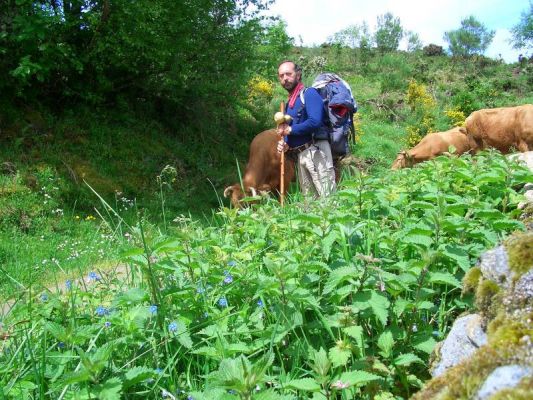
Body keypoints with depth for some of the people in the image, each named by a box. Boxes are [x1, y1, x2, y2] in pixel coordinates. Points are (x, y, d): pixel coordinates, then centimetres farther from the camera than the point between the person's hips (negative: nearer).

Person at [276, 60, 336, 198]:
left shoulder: (309, 93, -6)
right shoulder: (288, 103, 18)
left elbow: (315, 121, -22)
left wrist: (290, 129, -10)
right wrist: (285, 144, -1)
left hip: (315, 151, -9)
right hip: (299, 156, 9)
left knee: (328, 196, -9)